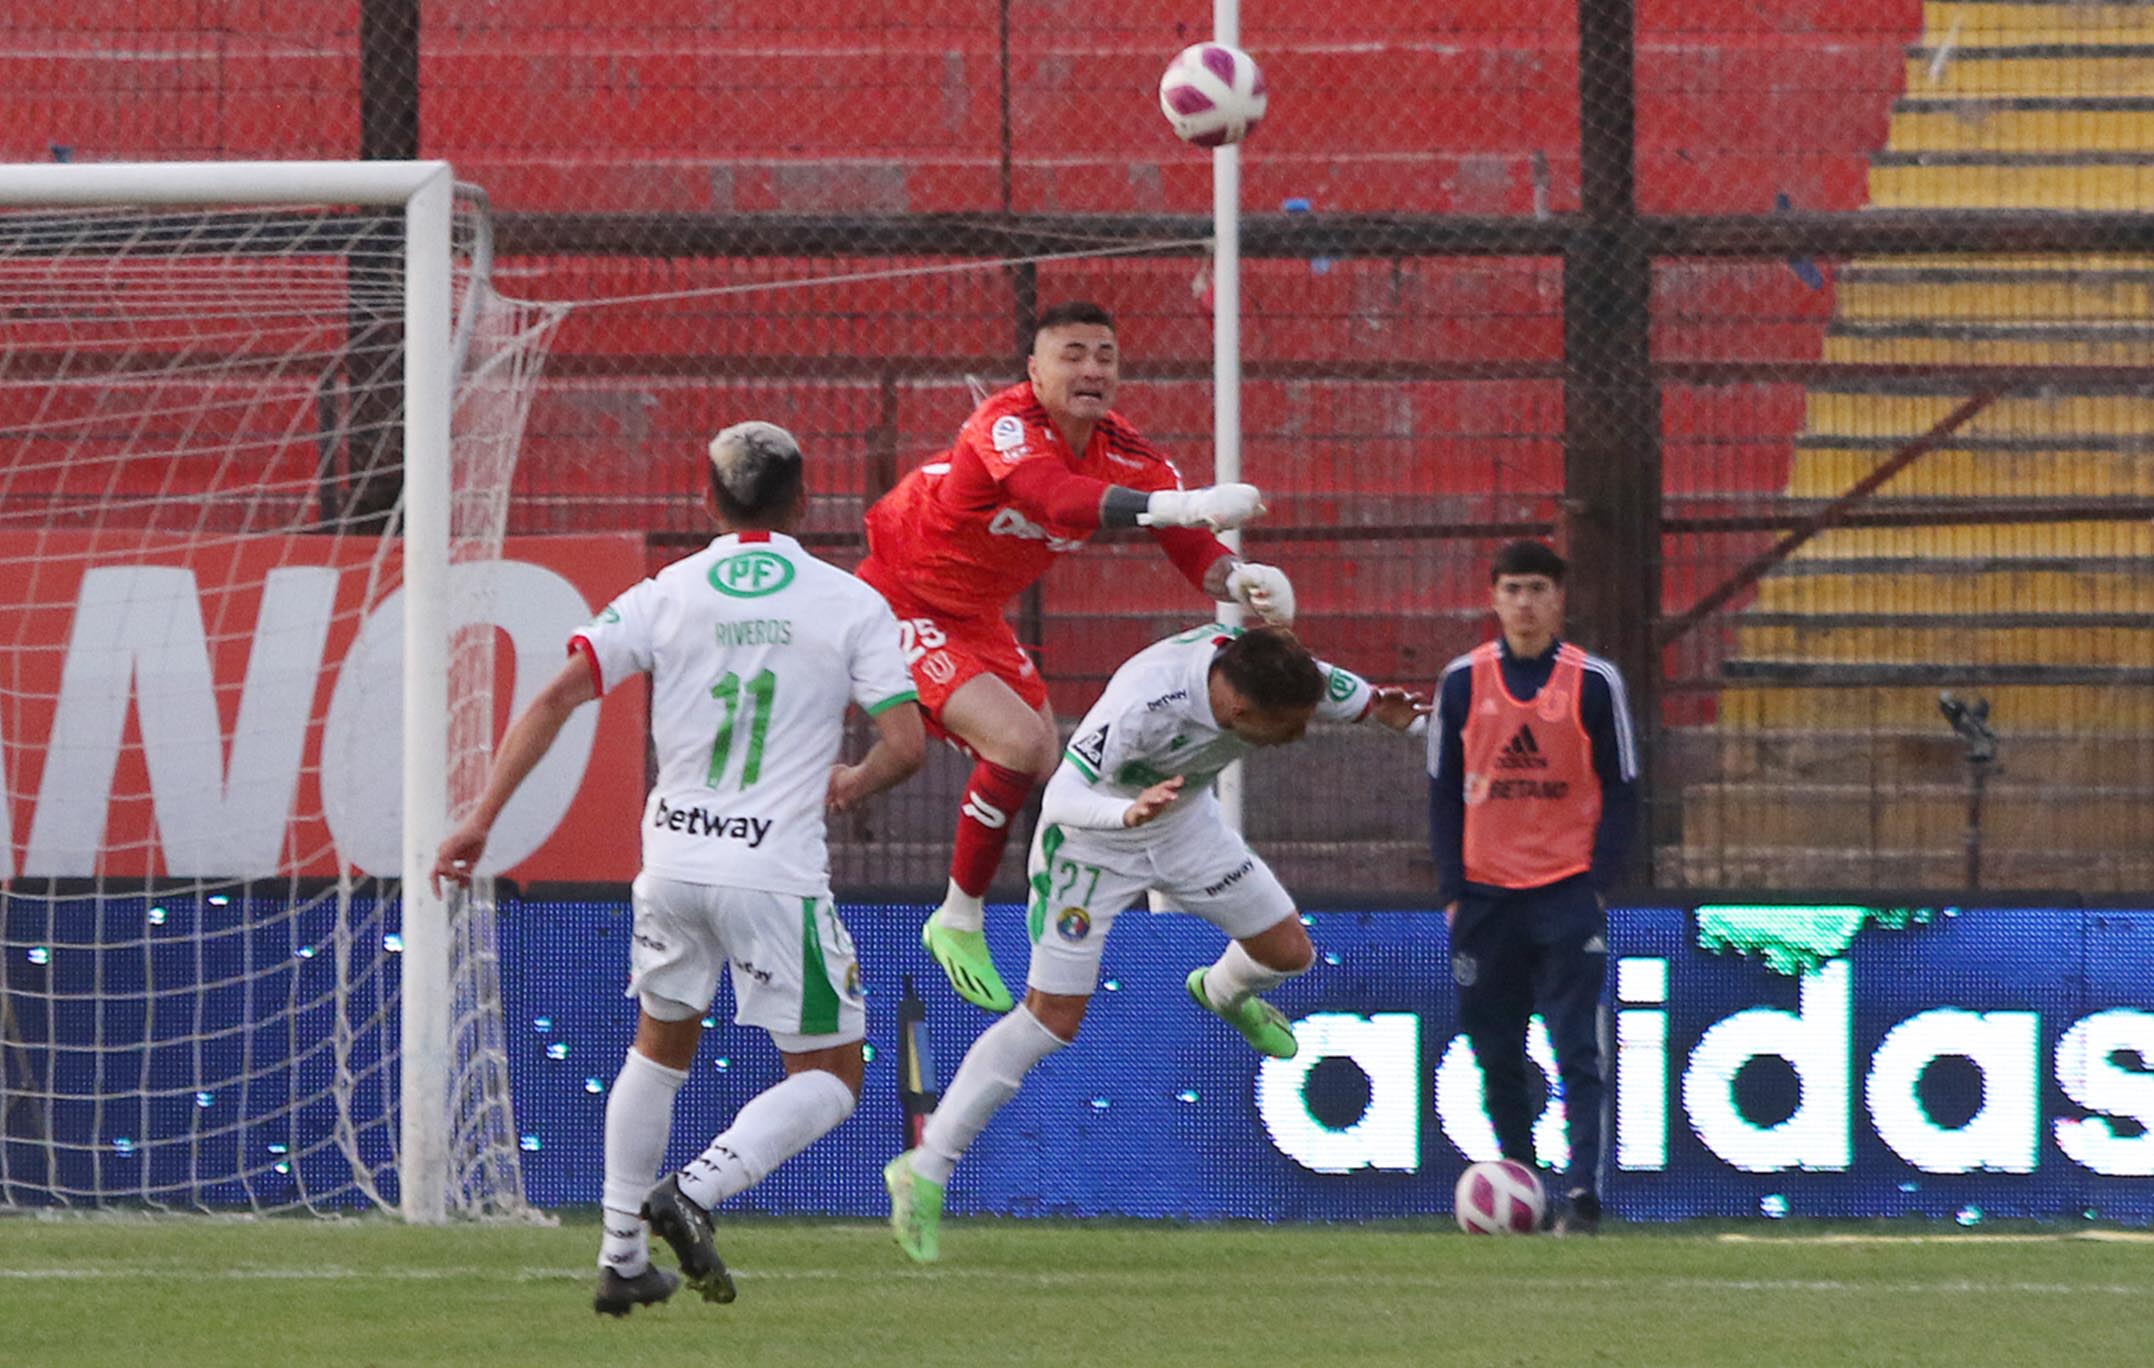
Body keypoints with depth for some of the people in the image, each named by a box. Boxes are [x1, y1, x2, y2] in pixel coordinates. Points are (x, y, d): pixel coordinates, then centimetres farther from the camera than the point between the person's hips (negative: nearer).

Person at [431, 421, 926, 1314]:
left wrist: (482, 819, -5)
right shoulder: (851, 605, -2)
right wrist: (850, 784, 17)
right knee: (830, 1079, 8)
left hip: (674, 864, 3)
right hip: (778, 872, -3)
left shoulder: (666, 595, 3)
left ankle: (621, 1259, 24)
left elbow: (558, 697, -6)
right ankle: (695, 1191, -15)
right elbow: (907, 745, -6)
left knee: (662, 1046, 25)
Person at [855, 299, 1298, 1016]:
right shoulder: (1006, 424, -29)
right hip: (901, 606, -8)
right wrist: (1180, 506, -63)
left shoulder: (1127, 455, -9)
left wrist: (1242, 581, -40)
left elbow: (1195, 553, -15)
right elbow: (1053, 497, -50)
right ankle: (958, 924, -7)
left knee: (1048, 769, 9)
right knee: (1016, 740, -23)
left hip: (976, 619, 8)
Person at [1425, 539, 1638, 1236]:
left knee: (1578, 1052, -10)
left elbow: (1621, 792, 3)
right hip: (1487, 892, 2)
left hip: (1568, 890, -2)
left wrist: (1598, 882, -7)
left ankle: (1582, 1194, -14)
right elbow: (1444, 792, 9)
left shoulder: (1594, 682, 0)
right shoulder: (1463, 681, 5)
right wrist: (1452, 888, 1)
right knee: (1496, 1055, 6)